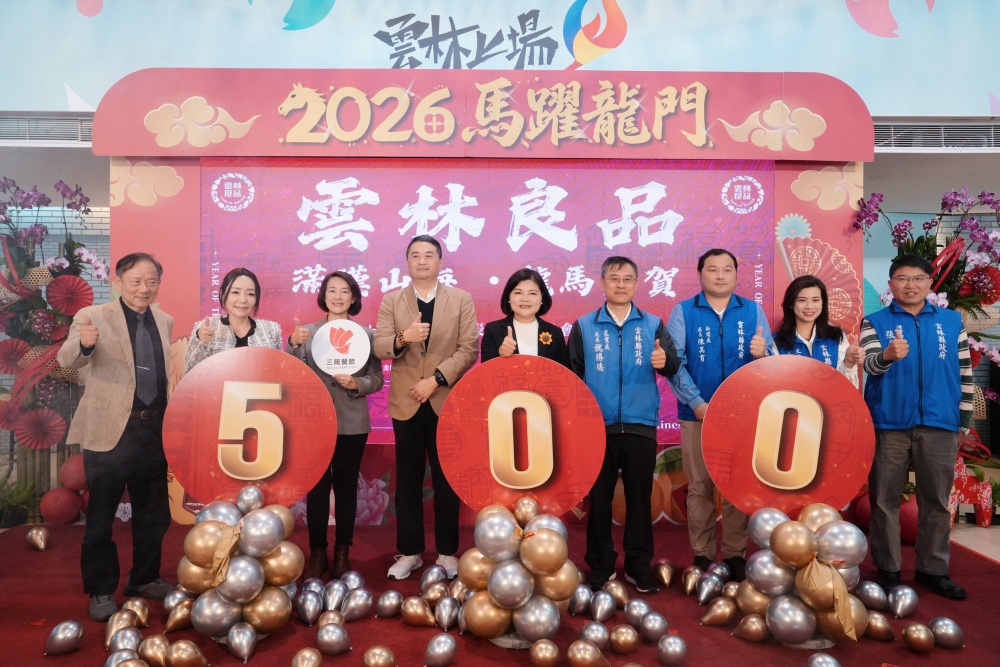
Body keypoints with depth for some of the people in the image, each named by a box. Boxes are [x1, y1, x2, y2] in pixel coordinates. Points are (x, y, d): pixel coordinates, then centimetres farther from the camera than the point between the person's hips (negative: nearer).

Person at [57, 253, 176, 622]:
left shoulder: (165, 321, 8)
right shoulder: (93, 316, -7)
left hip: (155, 429, 5)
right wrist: (83, 343, -44)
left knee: (153, 512, 16)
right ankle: (101, 590, 23)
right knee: (101, 514, 7)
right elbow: (68, 360, -21)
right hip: (110, 430, -5)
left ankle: (145, 578, 33)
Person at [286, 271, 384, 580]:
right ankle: (317, 553, 15)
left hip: (352, 423, 0)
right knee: (317, 486, 4)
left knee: (346, 486, 9)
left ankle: (342, 552, 19)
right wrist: (293, 344, -21)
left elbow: (377, 378, -1)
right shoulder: (307, 332, 3)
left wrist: (357, 384, -19)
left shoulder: (365, 333, 1)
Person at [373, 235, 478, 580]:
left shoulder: (462, 300, 3)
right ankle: (409, 552, 21)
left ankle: (447, 552, 19)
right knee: (408, 480, 9)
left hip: (447, 401, -1)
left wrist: (436, 378, -16)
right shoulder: (391, 301, 6)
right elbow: (379, 347, -5)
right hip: (406, 403, 1)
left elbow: (469, 349, -6)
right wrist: (403, 338, -26)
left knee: (447, 480, 7)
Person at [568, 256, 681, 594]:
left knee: (639, 497, 8)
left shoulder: (653, 324, 5)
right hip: (597, 426, 0)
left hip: (640, 425, 0)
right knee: (598, 497, 9)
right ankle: (600, 565, 22)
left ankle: (638, 566, 22)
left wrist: (664, 360, -28)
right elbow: (572, 374, 3)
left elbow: (673, 366, -5)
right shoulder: (584, 326, 4)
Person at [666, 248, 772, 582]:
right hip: (697, 413, -1)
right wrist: (697, 403, -15)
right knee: (699, 487, 5)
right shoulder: (683, 311, 1)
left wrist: (761, 353, -22)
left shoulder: (753, 310, 6)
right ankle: (702, 554, 16)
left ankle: (735, 553, 19)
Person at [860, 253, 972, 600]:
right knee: (885, 499, 5)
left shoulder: (951, 321, 9)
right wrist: (887, 355, -37)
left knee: (936, 500, 10)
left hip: (939, 424, 2)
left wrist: (964, 416, 7)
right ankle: (887, 568, 17)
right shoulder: (875, 322, 1)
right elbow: (869, 364, -15)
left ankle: (933, 569, 24)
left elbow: (964, 372, 11)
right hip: (889, 424, -2)